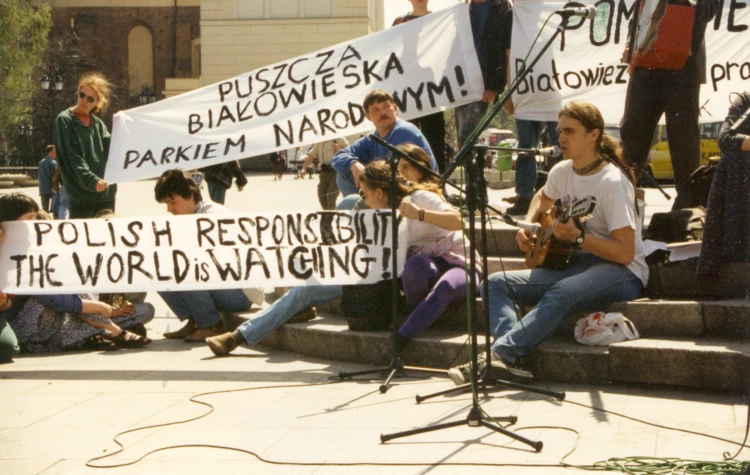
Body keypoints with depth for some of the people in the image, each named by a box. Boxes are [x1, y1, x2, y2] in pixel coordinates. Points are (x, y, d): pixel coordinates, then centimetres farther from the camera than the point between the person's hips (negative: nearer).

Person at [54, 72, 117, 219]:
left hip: (105, 192, 5)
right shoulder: (65, 121, 0)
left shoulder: (98, 124, 17)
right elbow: (72, 158, -11)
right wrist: (91, 181, -23)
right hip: (80, 195, -5)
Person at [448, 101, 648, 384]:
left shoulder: (612, 182, -17)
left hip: (621, 273, -8)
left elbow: (625, 253, -20)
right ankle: (512, 358, -32)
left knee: (560, 294, -39)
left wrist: (578, 237, -29)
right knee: (498, 283, -9)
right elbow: (544, 197, 31)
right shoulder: (562, 172, 6)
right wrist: (527, 226, 13)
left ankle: (499, 354, -42)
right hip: (575, 264, 8)